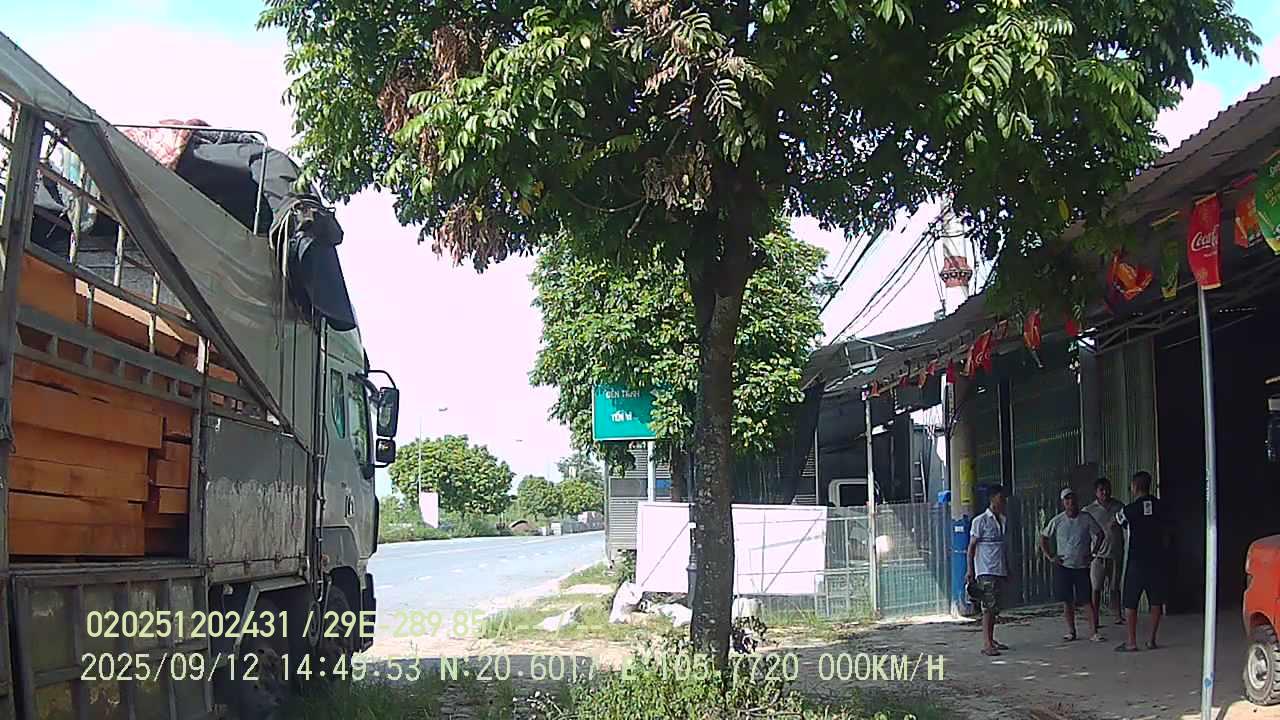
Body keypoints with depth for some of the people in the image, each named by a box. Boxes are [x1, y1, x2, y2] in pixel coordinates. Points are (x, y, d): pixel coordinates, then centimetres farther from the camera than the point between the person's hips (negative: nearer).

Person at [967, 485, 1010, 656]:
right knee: (989, 607, -11)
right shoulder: (981, 521, -8)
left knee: (995, 608, 11)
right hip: (986, 571, -7)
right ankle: (987, 644, -13)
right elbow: (971, 546, -7)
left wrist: (1007, 568, 20)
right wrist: (970, 570, -11)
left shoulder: (1003, 521, 14)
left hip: (1000, 571, 7)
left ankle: (991, 639, 19)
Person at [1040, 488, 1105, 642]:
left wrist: (1092, 553, 3)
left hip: (1082, 566, -1)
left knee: (1089, 600, -5)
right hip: (1063, 566, 1)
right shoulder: (1057, 521, -1)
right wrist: (1050, 556, 1)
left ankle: (1093, 631, 0)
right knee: (1067, 601, 5)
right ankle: (1070, 631, 15)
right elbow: (1043, 537, 9)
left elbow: (1099, 535, 10)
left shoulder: (1086, 518, -3)